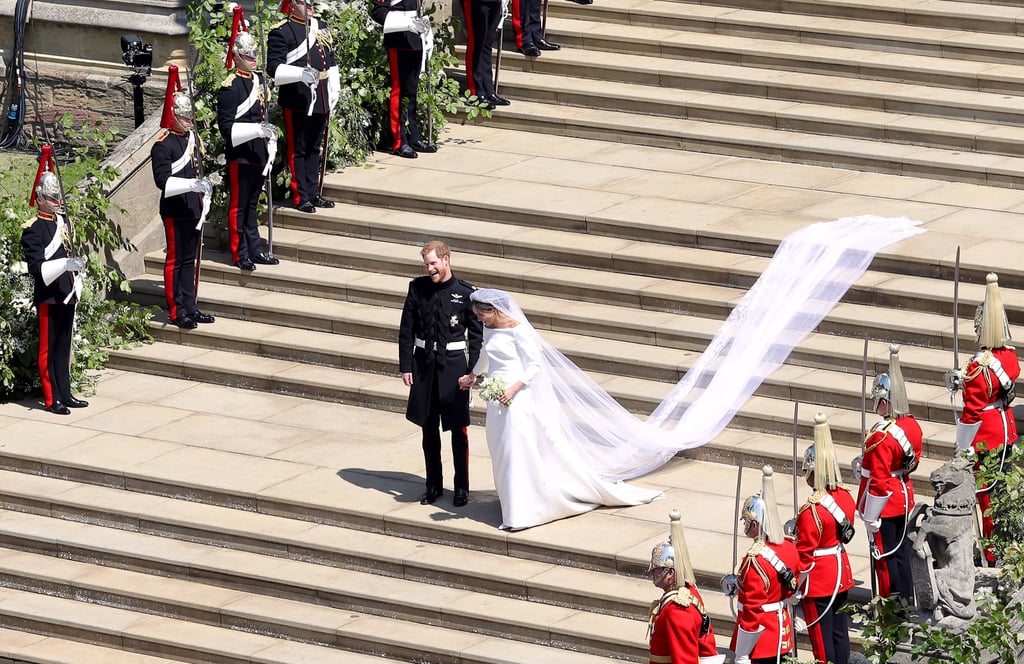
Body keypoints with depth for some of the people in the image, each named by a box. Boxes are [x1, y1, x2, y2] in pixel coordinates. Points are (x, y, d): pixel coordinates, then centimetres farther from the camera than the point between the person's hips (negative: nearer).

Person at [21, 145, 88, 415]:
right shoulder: (33, 230, -13)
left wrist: (77, 276, 18)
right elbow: (36, 267, -20)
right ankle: (51, 400, 3)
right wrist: (66, 264, -30)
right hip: (48, 298, -8)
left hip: (67, 296, 8)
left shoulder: (63, 222, 12)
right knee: (48, 349, -1)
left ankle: (65, 393, 21)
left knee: (64, 347, 14)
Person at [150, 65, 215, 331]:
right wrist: (192, 185, -31)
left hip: (194, 209, 8)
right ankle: (176, 311, 5)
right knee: (175, 260, 0)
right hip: (175, 211, -8)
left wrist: (204, 190, 14)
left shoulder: (192, 138, 11)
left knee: (190, 260, 14)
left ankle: (190, 306, 21)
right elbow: (163, 179, -24)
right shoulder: (163, 145, -15)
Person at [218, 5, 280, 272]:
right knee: (238, 205, 1)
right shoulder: (229, 87, -14)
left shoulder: (257, 80, 11)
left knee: (252, 205, 15)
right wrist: (258, 130, -26)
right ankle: (240, 254, 8)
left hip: (258, 153, 8)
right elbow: (226, 127, -19)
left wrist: (271, 140, 11)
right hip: (240, 155, -8)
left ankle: (255, 250, 22)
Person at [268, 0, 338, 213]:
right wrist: (301, 74, -29)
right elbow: (274, 67, -15)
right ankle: (301, 197, 4)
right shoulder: (281, 32, -8)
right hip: (297, 100, -7)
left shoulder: (321, 28, 14)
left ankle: (313, 193, 21)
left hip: (320, 99, 7)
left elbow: (331, 62, 20)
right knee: (298, 149, 0)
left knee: (314, 148, 14)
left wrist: (333, 95, 15)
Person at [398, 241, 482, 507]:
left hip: (453, 363, -3)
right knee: (429, 428, 11)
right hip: (424, 362, 3)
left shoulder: (465, 292, -6)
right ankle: (434, 485, 23)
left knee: (458, 428, 3)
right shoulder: (417, 288, 0)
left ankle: (462, 487, 14)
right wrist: (405, 366, 1)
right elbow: (406, 330, 5)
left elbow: (476, 333, -2)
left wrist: (472, 370, -7)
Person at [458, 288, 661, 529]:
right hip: (496, 399, 8)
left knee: (518, 450, -8)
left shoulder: (517, 330, -16)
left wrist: (514, 389, -25)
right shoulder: (489, 329, 8)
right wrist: (472, 376, 45)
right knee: (501, 451, 11)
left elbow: (535, 364, -15)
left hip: (516, 398, -8)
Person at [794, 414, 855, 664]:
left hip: (818, 583, -7)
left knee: (821, 636, 4)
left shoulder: (810, 511, -25)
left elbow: (804, 556, -18)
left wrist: (795, 586, -7)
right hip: (841, 574, 7)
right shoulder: (846, 497, -4)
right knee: (840, 631, 17)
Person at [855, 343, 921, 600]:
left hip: (885, 508, -8)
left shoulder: (882, 436, -26)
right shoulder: (912, 425, -1)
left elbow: (879, 483, -24)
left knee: (885, 558, 4)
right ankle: (907, 600, 28)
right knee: (902, 552, 18)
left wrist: (870, 519, -15)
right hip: (905, 500, 8)